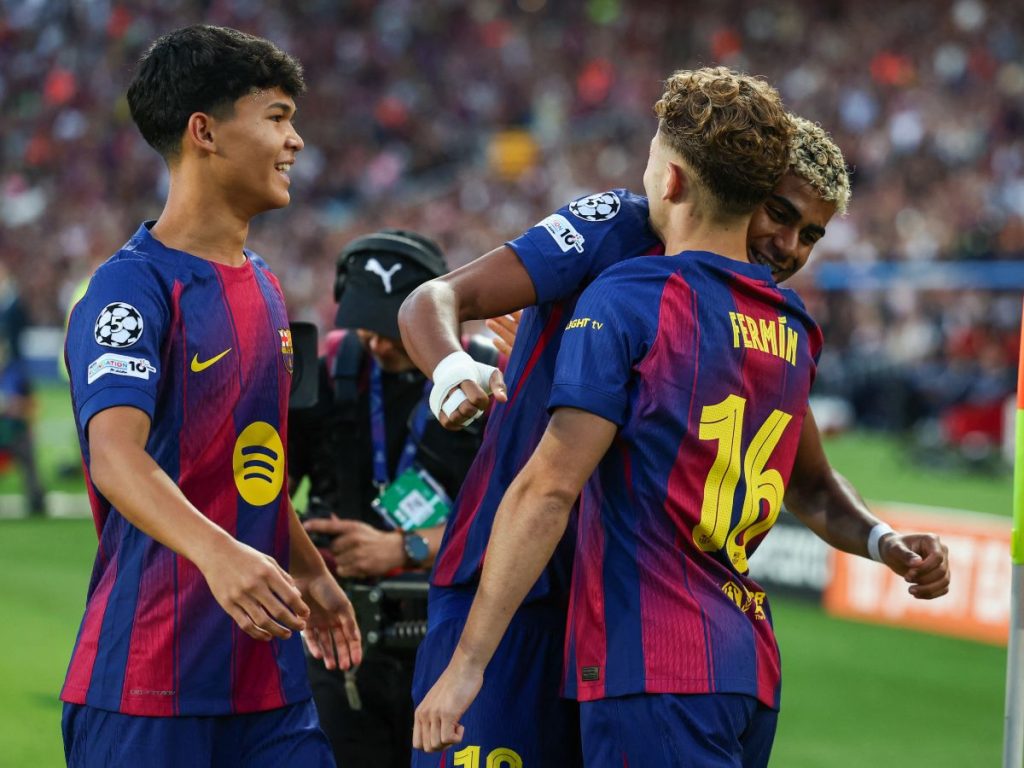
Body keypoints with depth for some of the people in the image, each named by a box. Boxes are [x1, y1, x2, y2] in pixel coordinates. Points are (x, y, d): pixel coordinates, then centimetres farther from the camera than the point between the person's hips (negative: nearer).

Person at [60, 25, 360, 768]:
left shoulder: (263, 287, 15)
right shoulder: (133, 287, -13)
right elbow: (115, 454, -28)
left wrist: (308, 571, 33)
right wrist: (216, 552, -43)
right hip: (148, 678, -8)